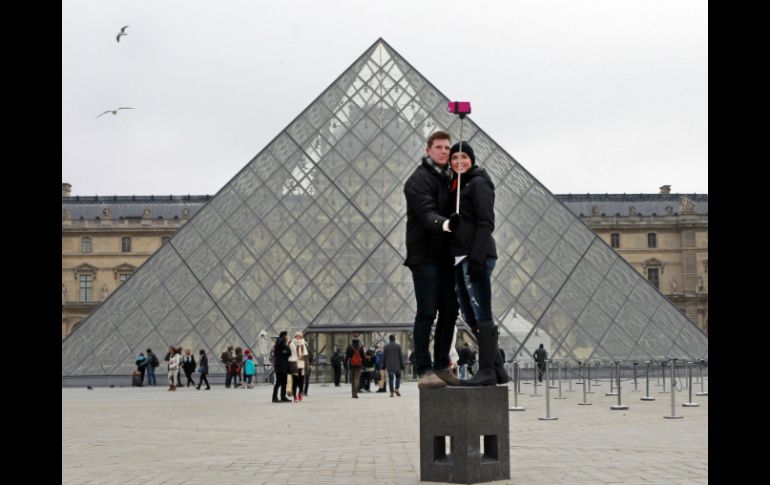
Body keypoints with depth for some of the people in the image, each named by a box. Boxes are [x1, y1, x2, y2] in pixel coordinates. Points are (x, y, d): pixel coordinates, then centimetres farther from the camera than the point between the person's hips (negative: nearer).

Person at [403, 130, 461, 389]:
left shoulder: (448, 178, 18)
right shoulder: (419, 179, -8)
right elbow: (426, 214, -24)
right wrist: (445, 224, -44)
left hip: (445, 257, 8)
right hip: (425, 256, -8)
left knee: (449, 312, 9)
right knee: (427, 313, -8)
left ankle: (442, 367, 19)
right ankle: (424, 372, -6)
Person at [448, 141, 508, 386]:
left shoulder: (478, 183, -6)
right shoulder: (456, 186, 20)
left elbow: (486, 223, -14)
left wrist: (477, 257, -21)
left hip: (476, 256, -9)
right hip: (459, 258, 9)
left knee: (481, 314, -7)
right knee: (470, 316, 10)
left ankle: (487, 371, -4)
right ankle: (497, 368, 16)